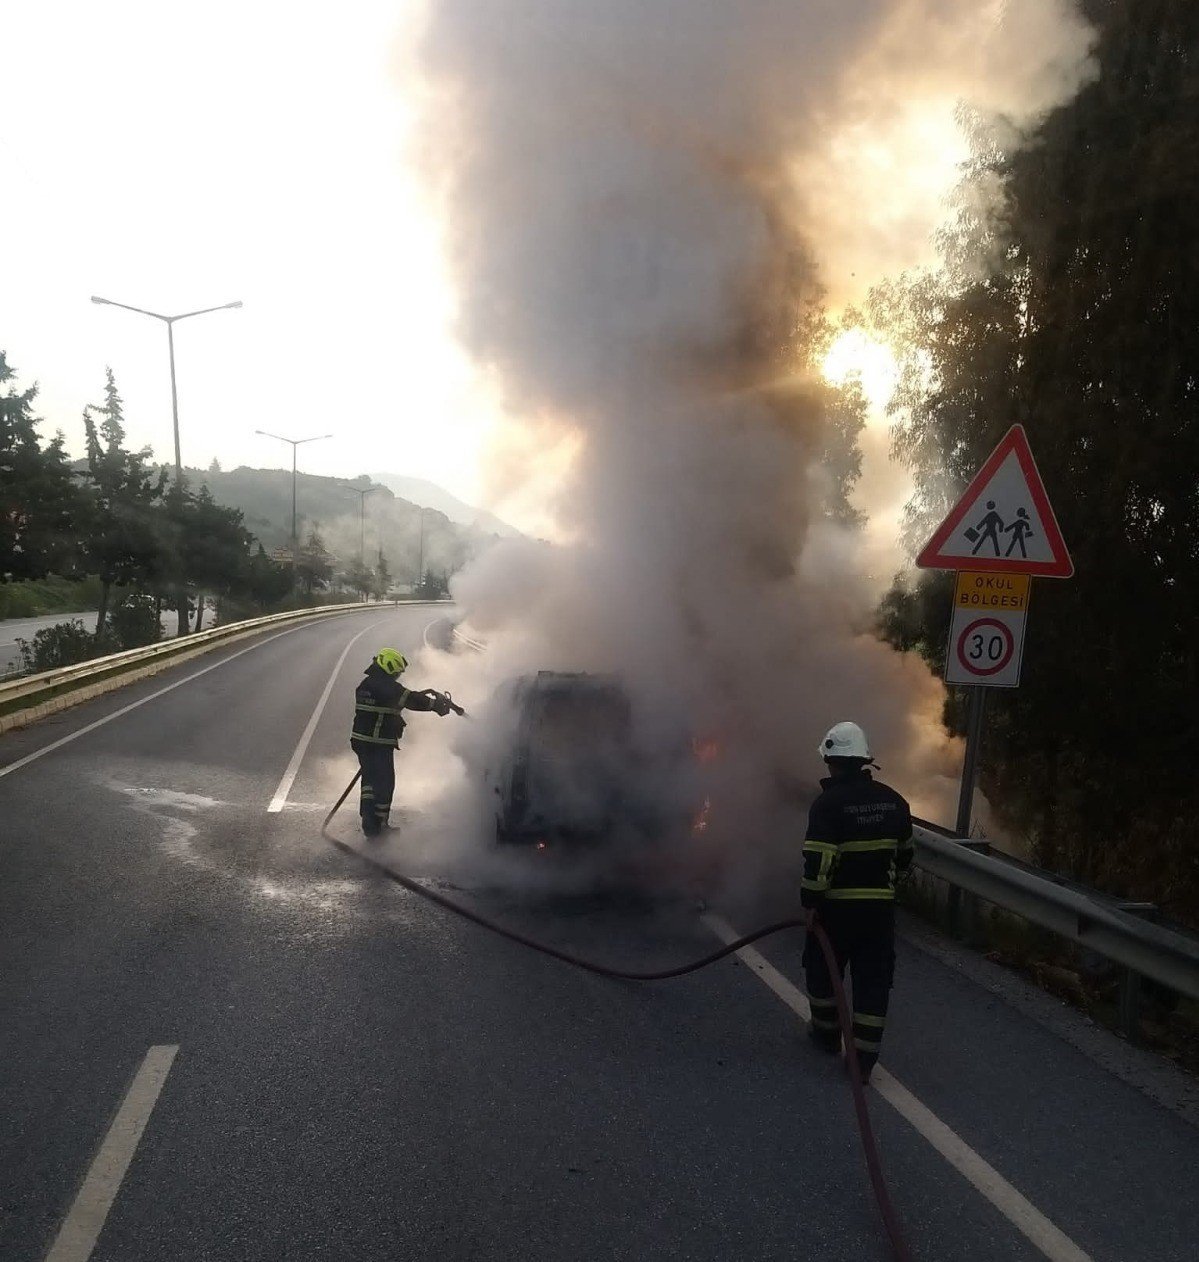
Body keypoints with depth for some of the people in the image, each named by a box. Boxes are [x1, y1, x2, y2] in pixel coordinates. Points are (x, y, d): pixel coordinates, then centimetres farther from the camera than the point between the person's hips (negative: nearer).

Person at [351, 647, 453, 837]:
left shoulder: (364, 685, 12)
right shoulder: (388, 687, -15)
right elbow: (411, 699, -13)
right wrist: (437, 704, -3)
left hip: (360, 741, 9)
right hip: (379, 744, -9)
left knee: (370, 778, 18)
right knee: (385, 782, 2)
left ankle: (368, 820, 22)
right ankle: (377, 825, 7)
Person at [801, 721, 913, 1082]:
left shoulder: (828, 803, -16)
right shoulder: (893, 801, 3)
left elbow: (818, 861, -21)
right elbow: (904, 854, 15)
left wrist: (810, 900, -11)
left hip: (837, 906, -4)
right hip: (880, 907, 4)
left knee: (823, 970, 18)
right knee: (873, 980, 8)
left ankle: (827, 1034, 34)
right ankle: (864, 1058, 9)